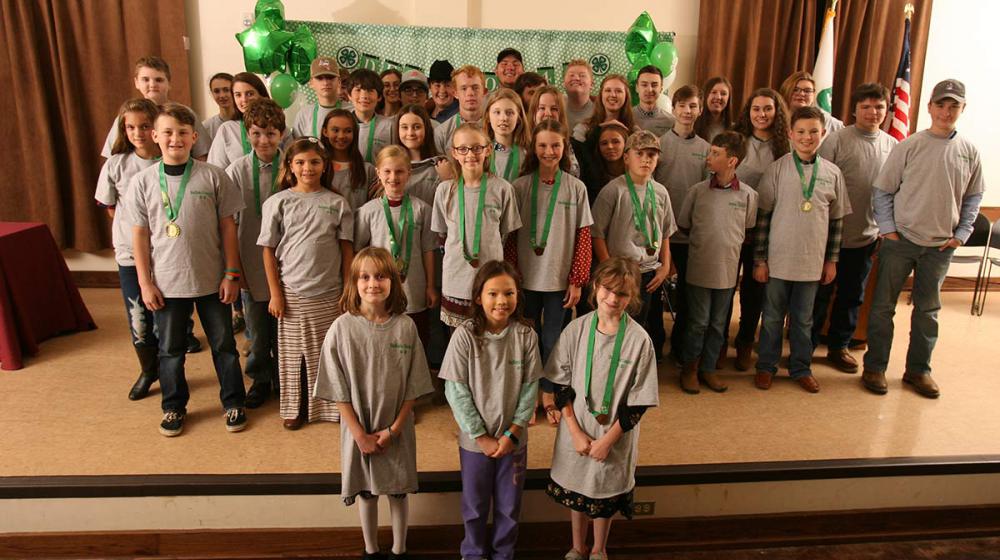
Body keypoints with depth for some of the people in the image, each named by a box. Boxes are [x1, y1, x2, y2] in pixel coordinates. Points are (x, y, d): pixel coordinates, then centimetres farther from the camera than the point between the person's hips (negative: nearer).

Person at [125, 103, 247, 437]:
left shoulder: (213, 177, -6)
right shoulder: (143, 182, -2)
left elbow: (228, 227, -3)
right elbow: (140, 235, 2)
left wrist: (232, 274, -5)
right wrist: (145, 282, -1)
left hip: (212, 280, -1)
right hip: (166, 283, 1)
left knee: (223, 345, 11)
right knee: (170, 349, 15)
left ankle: (234, 403, 28)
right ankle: (173, 407, 34)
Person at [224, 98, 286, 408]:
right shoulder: (237, 170, -4)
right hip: (251, 264, 1)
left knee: (284, 327, 11)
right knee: (257, 330, 13)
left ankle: (283, 378, 32)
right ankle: (260, 379, 34)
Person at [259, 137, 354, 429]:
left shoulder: (337, 203, 1)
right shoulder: (278, 202, 0)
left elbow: (347, 249, 3)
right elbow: (269, 250, 1)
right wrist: (275, 292, -2)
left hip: (329, 292, 0)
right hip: (292, 292, 0)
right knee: (293, 352, 10)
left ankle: (331, 405, 24)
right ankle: (295, 407, 27)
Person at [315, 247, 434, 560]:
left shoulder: (405, 326, -10)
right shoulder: (342, 328, -12)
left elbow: (413, 386, -5)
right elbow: (338, 389, -9)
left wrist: (394, 429, -9)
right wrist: (360, 434, -11)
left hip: (397, 429, 0)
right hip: (359, 429, 0)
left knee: (398, 491, 15)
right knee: (366, 492, 17)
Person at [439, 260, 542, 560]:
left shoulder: (526, 335, -11)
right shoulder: (464, 335, -16)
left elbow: (530, 389, -6)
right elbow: (456, 391, -13)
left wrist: (512, 433, -11)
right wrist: (481, 436, -12)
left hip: (513, 440, 1)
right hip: (475, 440, -1)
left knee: (509, 507, 19)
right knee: (475, 505, 19)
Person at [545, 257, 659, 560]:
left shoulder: (639, 340, -18)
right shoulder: (577, 329, -12)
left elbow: (639, 401, -12)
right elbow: (561, 384, -5)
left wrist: (608, 439, -12)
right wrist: (576, 432, -10)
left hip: (615, 436, -2)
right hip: (576, 432, 2)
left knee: (605, 495, 18)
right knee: (575, 490, 20)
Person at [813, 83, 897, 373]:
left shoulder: (893, 146, 6)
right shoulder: (836, 140, -8)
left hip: (867, 237, 5)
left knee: (852, 296, 15)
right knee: (819, 294, 5)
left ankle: (839, 346, 30)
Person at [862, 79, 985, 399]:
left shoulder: (969, 152, 3)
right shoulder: (908, 147, -5)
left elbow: (973, 197, 13)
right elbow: (882, 191, -2)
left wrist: (961, 234, 3)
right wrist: (887, 228, -9)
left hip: (941, 246, 3)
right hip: (900, 241, -3)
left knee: (928, 310, 12)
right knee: (883, 306, 3)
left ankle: (918, 370, 26)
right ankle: (874, 367, 15)